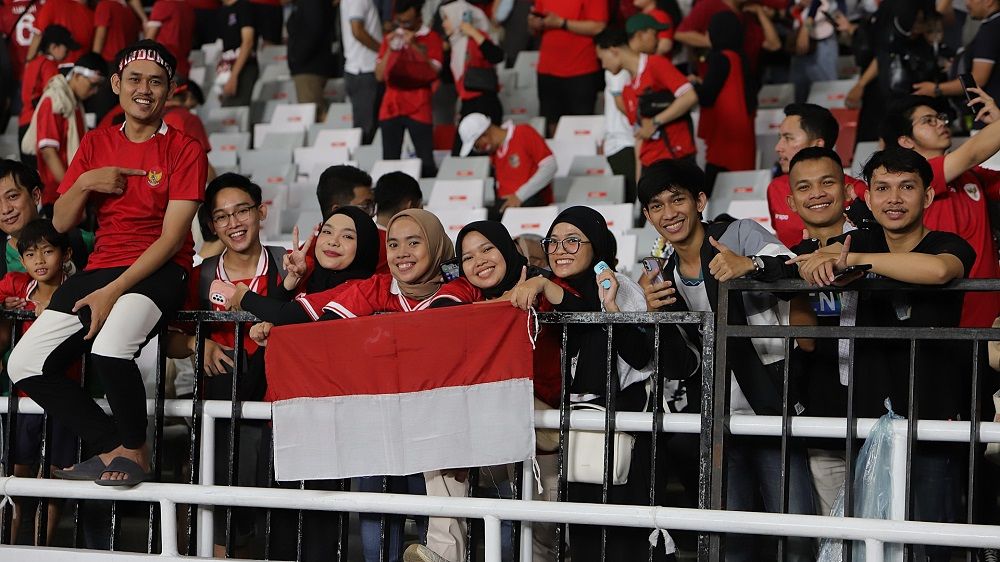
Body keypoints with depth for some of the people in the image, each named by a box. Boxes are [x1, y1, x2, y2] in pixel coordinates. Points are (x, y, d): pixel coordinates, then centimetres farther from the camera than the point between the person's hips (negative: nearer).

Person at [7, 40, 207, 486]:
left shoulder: (184, 151, -1)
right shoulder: (95, 145, 15)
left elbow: (171, 237, -9)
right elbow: (61, 223, 13)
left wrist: (114, 291, -18)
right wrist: (83, 184, -9)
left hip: (157, 272, -6)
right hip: (100, 267, 6)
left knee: (109, 348, -36)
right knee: (25, 365, -11)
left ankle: (133, 450, -12)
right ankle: (113, 447, -2)